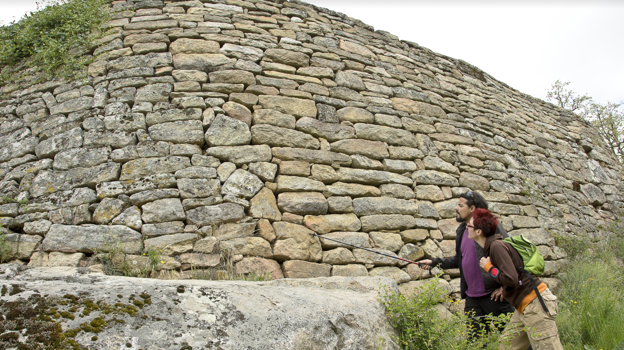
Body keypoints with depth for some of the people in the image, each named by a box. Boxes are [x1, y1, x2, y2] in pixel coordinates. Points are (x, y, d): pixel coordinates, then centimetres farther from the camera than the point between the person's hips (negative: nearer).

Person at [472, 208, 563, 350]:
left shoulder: (496, 246, -18)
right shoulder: (491, 246, 11)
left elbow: (511, 279, -24)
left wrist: (488, 267, -12)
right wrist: (503, 288, 13)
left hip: (535, 303, -10)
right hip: (524, 307, 10)